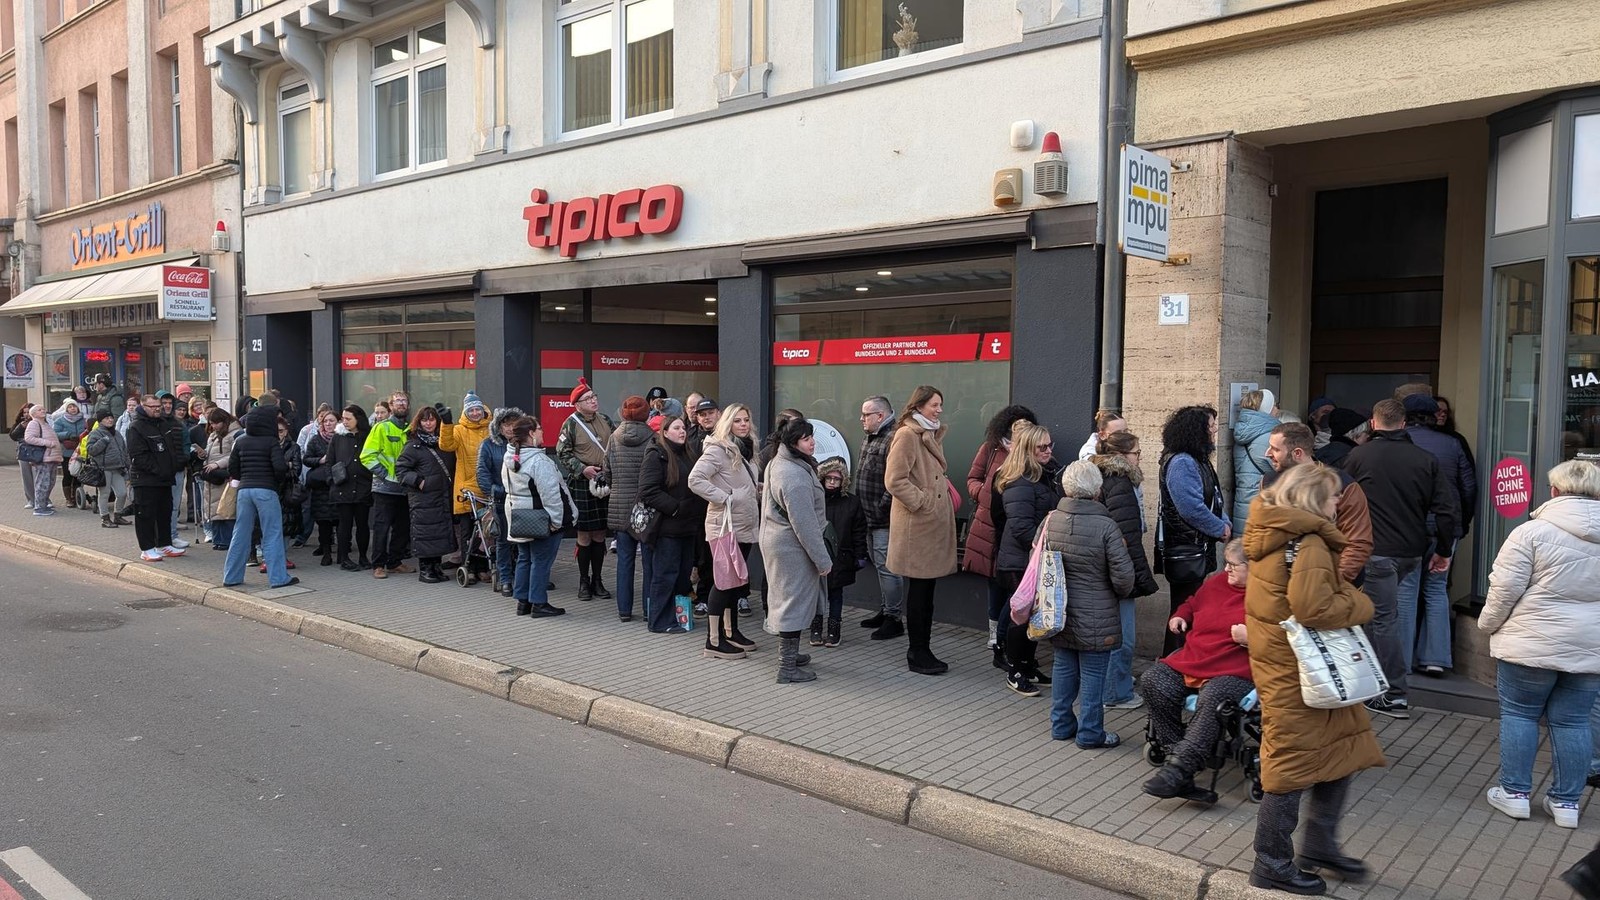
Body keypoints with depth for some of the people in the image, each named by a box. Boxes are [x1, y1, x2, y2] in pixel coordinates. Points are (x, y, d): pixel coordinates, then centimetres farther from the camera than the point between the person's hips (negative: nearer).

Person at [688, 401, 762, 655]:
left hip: (745, 525, 9)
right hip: (725, 525, -9)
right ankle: (714, 640, 1)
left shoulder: (745, 449, 13)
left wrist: (759, 490, 9)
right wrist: (722, 497, -22)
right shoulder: (717, 449, -14)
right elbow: (695, 479, -24)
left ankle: (731, 631, 26)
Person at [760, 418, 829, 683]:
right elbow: (804, 523, -25)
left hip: (776, 541, 10)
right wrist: (822, 559, -19)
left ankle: (789, 654, 34)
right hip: (793, 548, -10)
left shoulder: (778, 463, 9)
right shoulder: (795, 476, -25)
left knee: (787, 599, 20)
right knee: (793, 602, -2)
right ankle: (788, 668, 4)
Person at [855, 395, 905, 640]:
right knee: (880, 565, 18)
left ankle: (893, 619, 1)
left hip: (885, 519, -11)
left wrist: (882, 506, -20)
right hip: (872, 518, 11)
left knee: (887, 567, -7)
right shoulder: (869, 439, 16)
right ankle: (884, 612, 29)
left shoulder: (893, 439, -19)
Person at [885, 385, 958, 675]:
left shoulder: (932, 435, 16)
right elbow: (894, 480, -19)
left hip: (934, 523, 9)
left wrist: (944, 492, 13)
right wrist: (921, 502, -16)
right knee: (919, 591, -1)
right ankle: (917, 655, 8)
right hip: (916, 525, -9)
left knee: (926, 589, 12)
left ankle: (921, 650, 20)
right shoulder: (907, 436, -13)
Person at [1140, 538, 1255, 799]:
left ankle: (1179, 768, -36)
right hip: (1191, 660, 7)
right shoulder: (1216, 582, 16)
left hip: (1235, 672, -7)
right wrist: (1180, 617, 15)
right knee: (1152, 680, -16)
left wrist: (1251, 638, -19)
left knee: (1211, 697, -37)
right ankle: (1175, 749, -10)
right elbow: (1192, 604, 35)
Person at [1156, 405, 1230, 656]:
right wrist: (1221, 529, -13)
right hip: (1185, 552, -10)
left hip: (1199, 550, 10)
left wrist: (1225, 523, 1)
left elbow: (1213, 500, 18)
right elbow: (1192, 509, -26)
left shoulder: (1198, 461, 12)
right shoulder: (1181, 463, -20)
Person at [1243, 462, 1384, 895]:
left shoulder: (1276, 536, 10)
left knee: (1341, 746, 19)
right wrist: (1360, 606, -13)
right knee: (1294, 761, 1)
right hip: (1298, 668, -10)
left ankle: (1320, 846, 29)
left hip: (1282, 659, 10)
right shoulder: (1310, 545, -21)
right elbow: (1312, 608, -30)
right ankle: (1271, 865, 14)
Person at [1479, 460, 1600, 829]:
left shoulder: (1533, 532, -13)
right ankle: (1566, 800, 18)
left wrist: (1489, 624, 2)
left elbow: (1505, 588, -13)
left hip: (1533, 644, -4)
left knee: (1519, 714, 9)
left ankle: (1514, 792, 13)